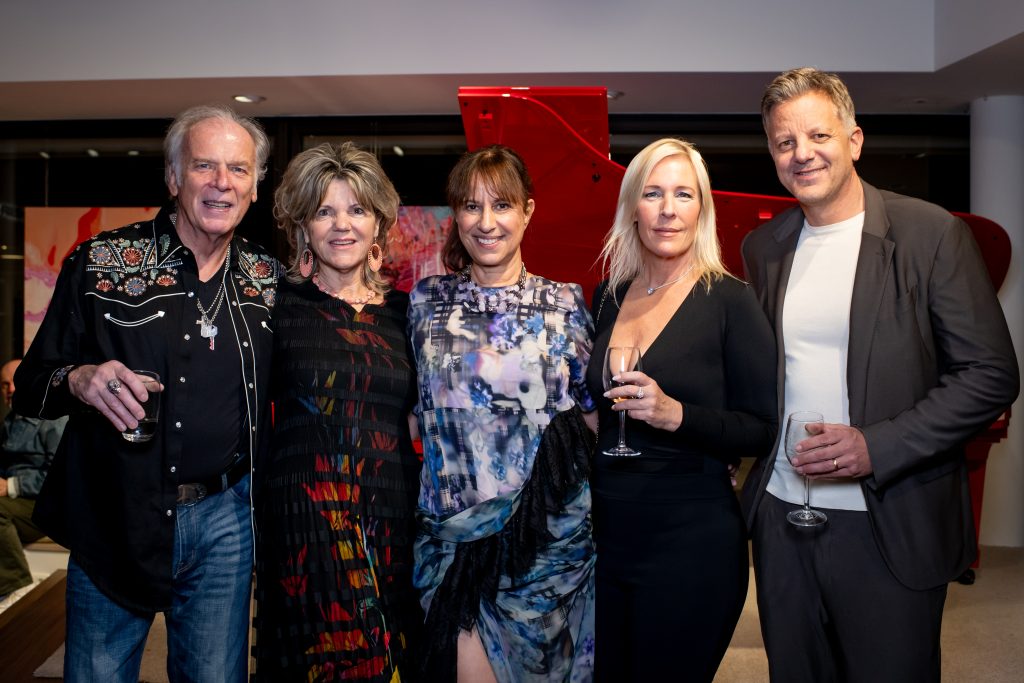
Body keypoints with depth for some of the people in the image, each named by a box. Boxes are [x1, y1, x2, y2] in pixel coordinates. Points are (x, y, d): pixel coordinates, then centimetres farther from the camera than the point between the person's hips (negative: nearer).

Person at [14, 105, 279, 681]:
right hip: (116, 519, -1)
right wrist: (79, 380, -22)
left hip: (226, 519, 2)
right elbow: (32, 384, -2)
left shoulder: (269, 281, 3)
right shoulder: (100, 262, -4)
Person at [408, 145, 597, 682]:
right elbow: (417, 410, 11)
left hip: (549, 531, 0)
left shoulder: (564, 303, 0)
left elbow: (588, 411, 5)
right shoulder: (427, 300, 4)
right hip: (451, 532, 1)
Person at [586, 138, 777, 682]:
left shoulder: (728, 300, -9)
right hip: (607, 532, 5)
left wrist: (676, 414, -23)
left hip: (692, 539, -5)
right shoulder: (608, 296, 7)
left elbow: (765, 429, -10)